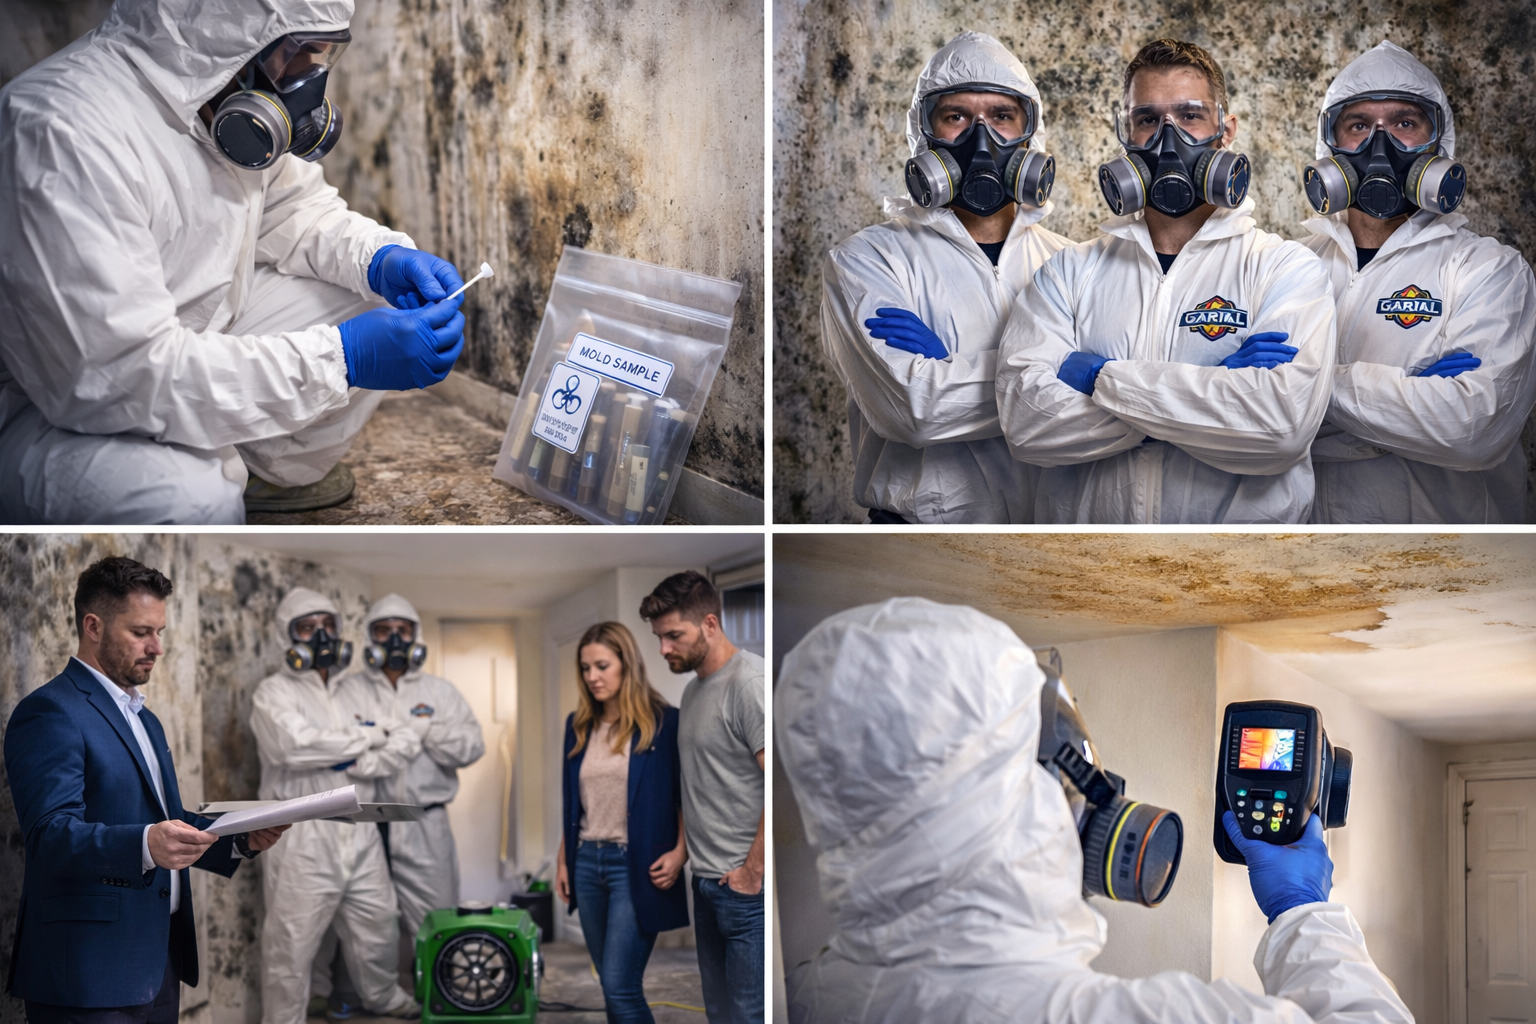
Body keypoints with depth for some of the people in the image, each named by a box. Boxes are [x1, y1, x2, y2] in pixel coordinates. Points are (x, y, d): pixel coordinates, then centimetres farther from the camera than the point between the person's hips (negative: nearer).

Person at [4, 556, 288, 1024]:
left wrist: (241, 840, 5)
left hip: (160, 963, 9)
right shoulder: (50, 713, -10)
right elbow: (51, 835, -21)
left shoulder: (145, 720, 22)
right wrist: (146, 845, -36)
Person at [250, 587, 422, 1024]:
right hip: (302, 841, -6)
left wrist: (361, 765, -11)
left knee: (378, 929, 18)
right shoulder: (273, 692, -3)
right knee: (291, 944, -3)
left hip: (360, 836, 6)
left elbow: (406, 741, 8)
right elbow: (295, 744, -22)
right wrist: (366, 738, -9)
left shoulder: (355, 690, 16)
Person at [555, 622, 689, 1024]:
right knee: (614, 988, 10)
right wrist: (563, 859, 14)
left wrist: (680, 851, -15)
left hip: (635, 865, -6)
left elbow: (687, 795, -3)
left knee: (621, 988, -13)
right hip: (587, 863, 6)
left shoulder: (663, 721, -6)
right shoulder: (578, 725, 10)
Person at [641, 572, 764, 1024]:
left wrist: (752, 871, -16)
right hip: (707, 883, 10)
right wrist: (683, 849, 13)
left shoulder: (750, 682, -15)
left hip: (746, 886, -10)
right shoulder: (693, 688, 16)